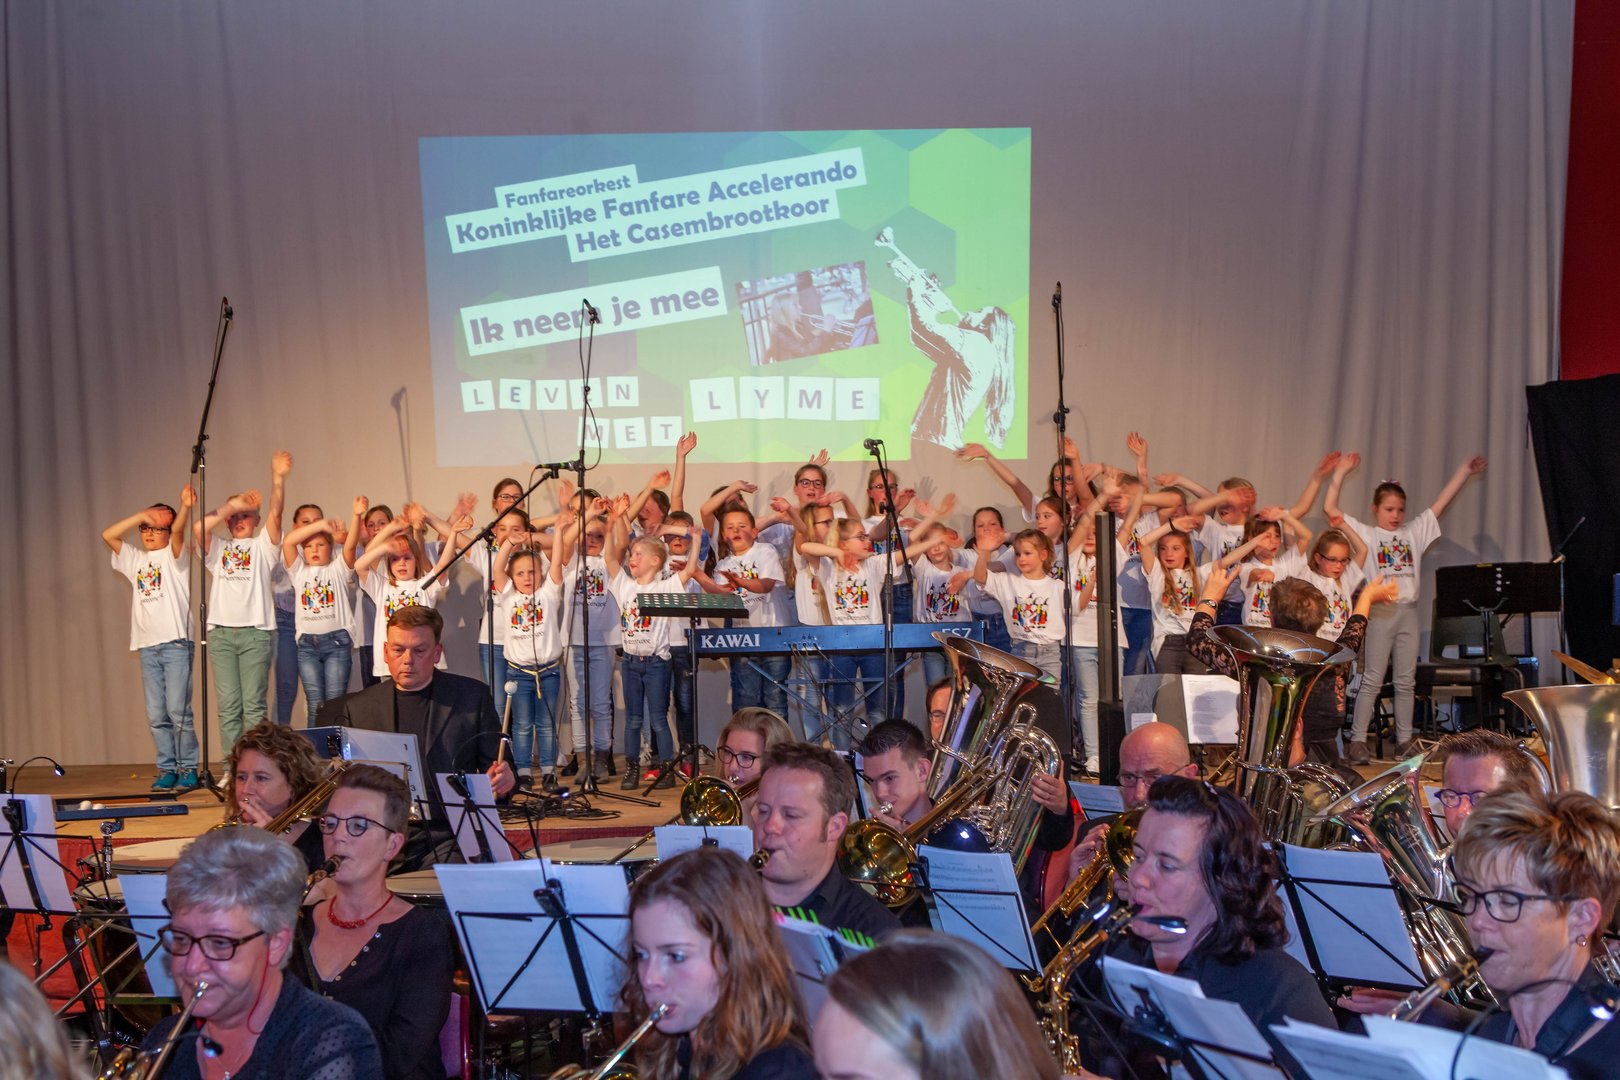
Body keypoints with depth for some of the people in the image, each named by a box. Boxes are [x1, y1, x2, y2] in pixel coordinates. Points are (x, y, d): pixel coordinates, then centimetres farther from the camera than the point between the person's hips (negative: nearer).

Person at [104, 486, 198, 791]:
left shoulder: (173, 555, 6)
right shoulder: (135, 559, 20)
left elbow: (178, 531, -13)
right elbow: (108, 535, 10)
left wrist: (185, 508, -34)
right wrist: (141, 516, 1)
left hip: (175, 642, -5)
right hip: (147, 646, 5)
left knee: (178, 711, -9)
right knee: (156, 715, 3)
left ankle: (188, 769, -2)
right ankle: (167, 769, 8)